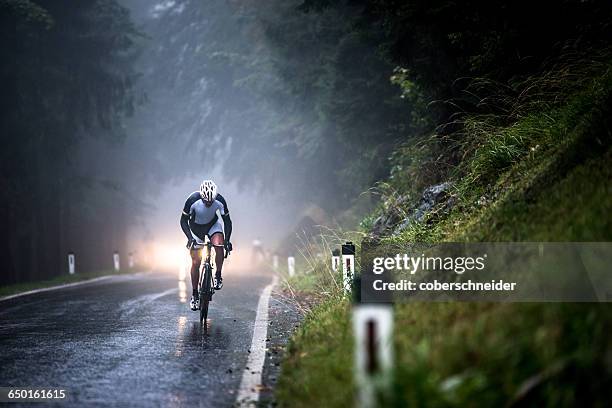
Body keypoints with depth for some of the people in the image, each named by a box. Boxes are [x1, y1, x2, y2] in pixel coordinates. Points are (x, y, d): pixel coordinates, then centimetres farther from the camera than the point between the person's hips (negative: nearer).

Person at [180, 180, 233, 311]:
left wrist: (227, 240, -27)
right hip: (196, 228, -1)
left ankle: (218, 275, -8)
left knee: (219, 246, -30)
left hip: (213, 225, 1)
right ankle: (195, 294, 10)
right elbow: (183, 221, -21)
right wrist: (190, 238, -34)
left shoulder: (220, 201, -28)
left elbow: (227, 221, -16)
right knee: (196, 262, -4)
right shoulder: (193, 200, -32)